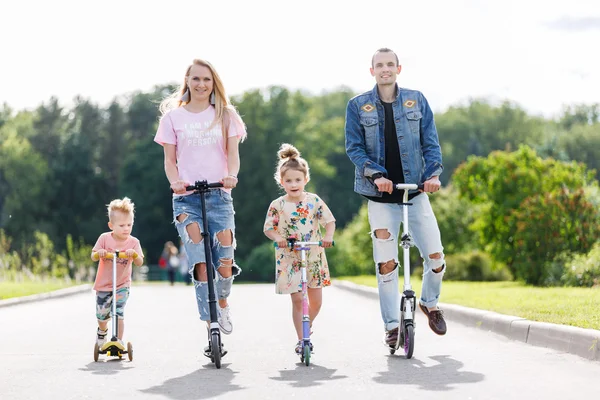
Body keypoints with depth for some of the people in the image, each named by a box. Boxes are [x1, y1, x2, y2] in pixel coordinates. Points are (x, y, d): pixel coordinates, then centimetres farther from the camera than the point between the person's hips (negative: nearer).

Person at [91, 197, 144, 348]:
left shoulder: (133, 242, -9)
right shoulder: (104, 238, -10)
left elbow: (140, 262, -16)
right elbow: (93, 257, -10)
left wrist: (134, 254, -37)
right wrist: (99, 253, -33)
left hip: (122, 285, -1)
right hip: (103, 285, 1)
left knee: (118, 312, -17)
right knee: (101, 316, 9)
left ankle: (119, 341, -4)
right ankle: (102, 331, 43)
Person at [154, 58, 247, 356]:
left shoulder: (225, 115, 12)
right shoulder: (173, 116, 11)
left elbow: (233, 152, 4)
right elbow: (169, 159, 8)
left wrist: (231, 175, -18)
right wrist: (175, 182, -13)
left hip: (219, 196, 1)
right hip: (186, 198, -1)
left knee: (225, 262, -12)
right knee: (200, 263, -15)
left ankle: (223, 304, 18)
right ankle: (211, 326, -9)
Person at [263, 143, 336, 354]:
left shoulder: (314, 201, -2)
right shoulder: (277, 205, -4)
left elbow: (329, 220, -1)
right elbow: (268, 228, 0)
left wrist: (328, 236, -19)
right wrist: (277, 238, -20)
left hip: (314, 258, 2)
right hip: (289, 259, -2)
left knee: (316, 301, 7)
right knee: (297, 300, -4)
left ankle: (307, 327, 34)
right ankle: (301, 339, 4)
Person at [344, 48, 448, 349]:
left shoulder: (417, 101, 5)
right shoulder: (358, 106, 1)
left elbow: (430, 142, 4)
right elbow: (354, 147, -2)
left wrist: (433, 173, -14)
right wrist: (375, 174, -18)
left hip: (415, 189, 1)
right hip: (380, 194, -1)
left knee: (435, 255, -4)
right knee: (386, 263, -3)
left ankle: (429, 302, 25)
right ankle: (392, 326, 9)